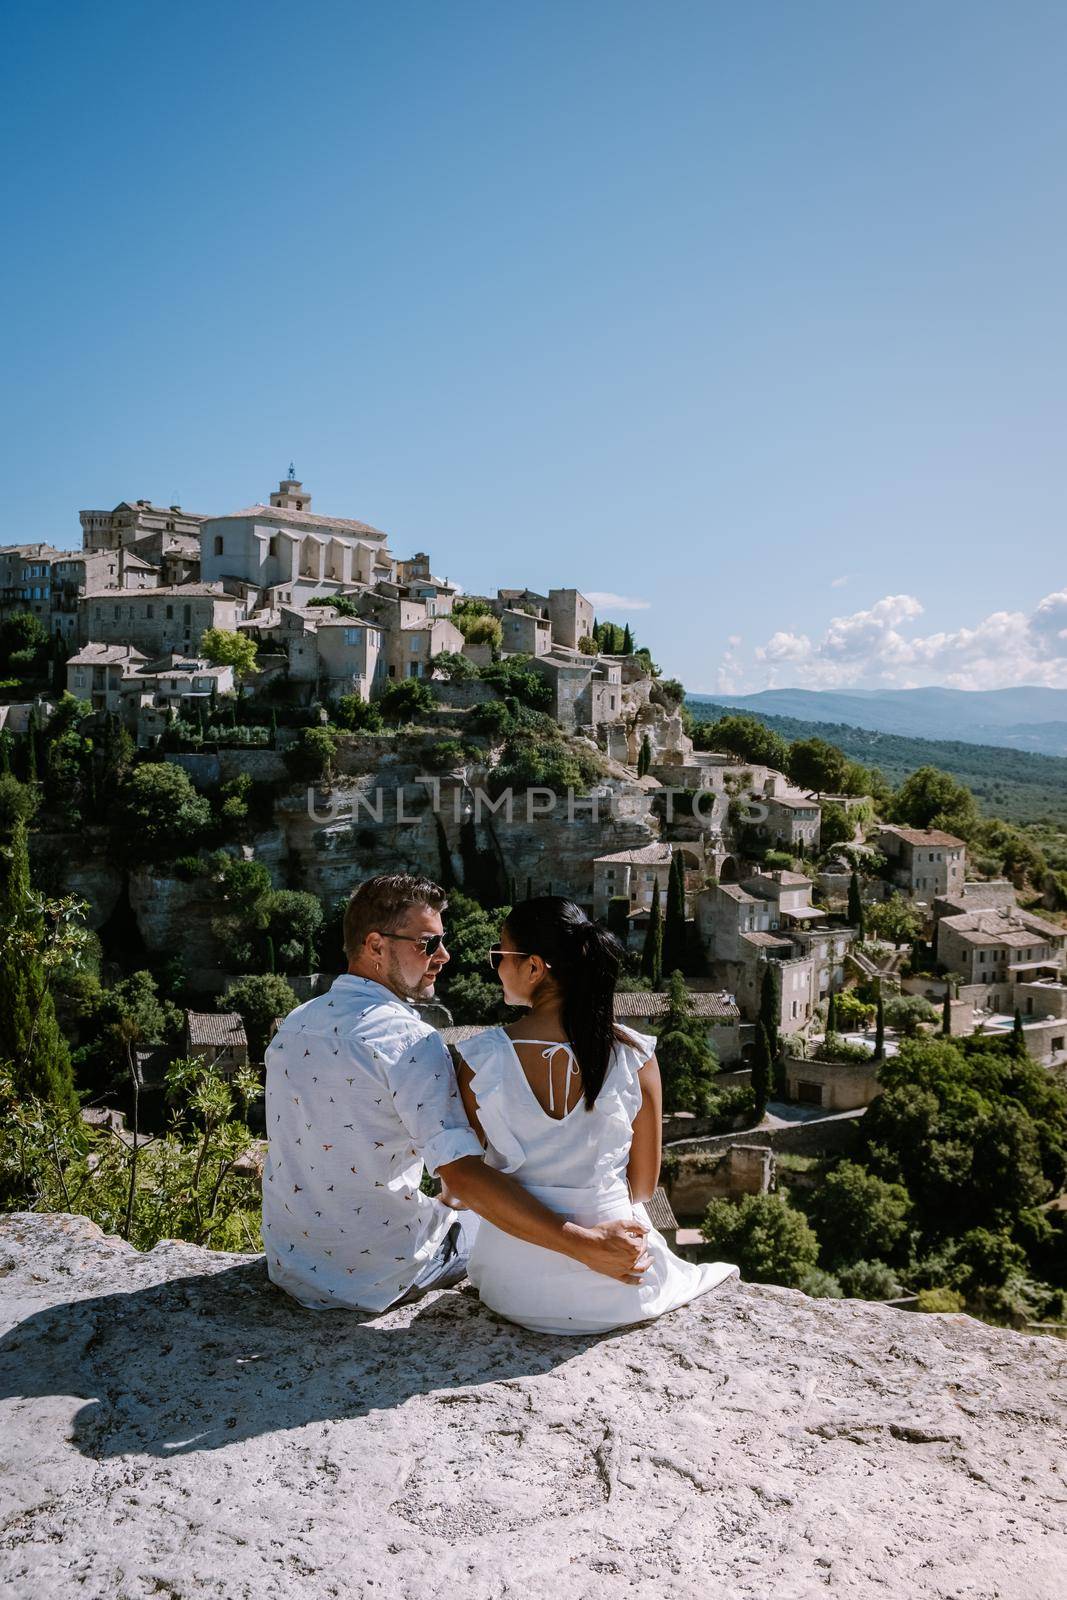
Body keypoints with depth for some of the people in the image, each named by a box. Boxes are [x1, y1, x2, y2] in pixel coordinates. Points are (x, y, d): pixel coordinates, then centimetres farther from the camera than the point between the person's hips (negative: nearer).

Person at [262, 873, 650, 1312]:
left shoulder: (292, 1024, 1)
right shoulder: (407, 1039, -23)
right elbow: (462, 1176, -32)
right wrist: (585, 1244, -32)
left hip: (287, 1264, 7)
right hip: (377, 1280, -7)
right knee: (495, 1224, 19)